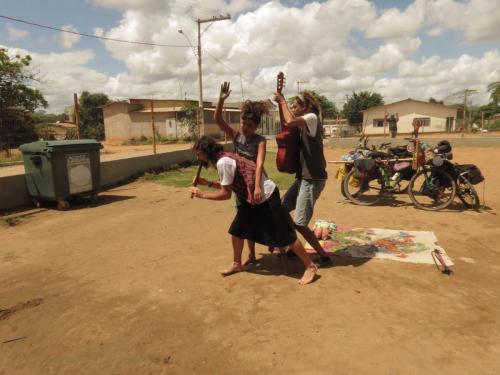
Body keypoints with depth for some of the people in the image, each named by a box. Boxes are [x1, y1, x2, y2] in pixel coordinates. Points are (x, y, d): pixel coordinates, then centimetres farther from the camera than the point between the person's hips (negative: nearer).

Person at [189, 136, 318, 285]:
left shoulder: (223, 162, -22)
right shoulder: (222, 159, 9)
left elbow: (225, 194, -19)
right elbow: (226, 186, 17)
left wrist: (202, 194, -9)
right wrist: (207, 182, 10)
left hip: (266, 197, -10)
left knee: (284, 235, -3)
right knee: (237, 230, 15)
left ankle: (310, 266, 11)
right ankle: (237, 264, 32)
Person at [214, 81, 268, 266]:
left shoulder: (260, 141, -20)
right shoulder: (235, 135, -7)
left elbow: (259, 164, -34)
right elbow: (217, 119, -17)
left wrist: (257, 186, -47)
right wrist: (221, 99, -31)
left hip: (256, 183, -4)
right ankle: (252, 255, 25)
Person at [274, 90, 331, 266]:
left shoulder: (312, 118, -14)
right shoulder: (304, 123, 13)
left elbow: (290, 121, -31)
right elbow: (285, 123, 20)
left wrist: (283, 101, -14)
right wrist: (280, 104, 5)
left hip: (313, 179, -10)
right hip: (303, 177, 10)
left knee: (300, 224, -8)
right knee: (282, 210, 15)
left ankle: (324, 256, 8)